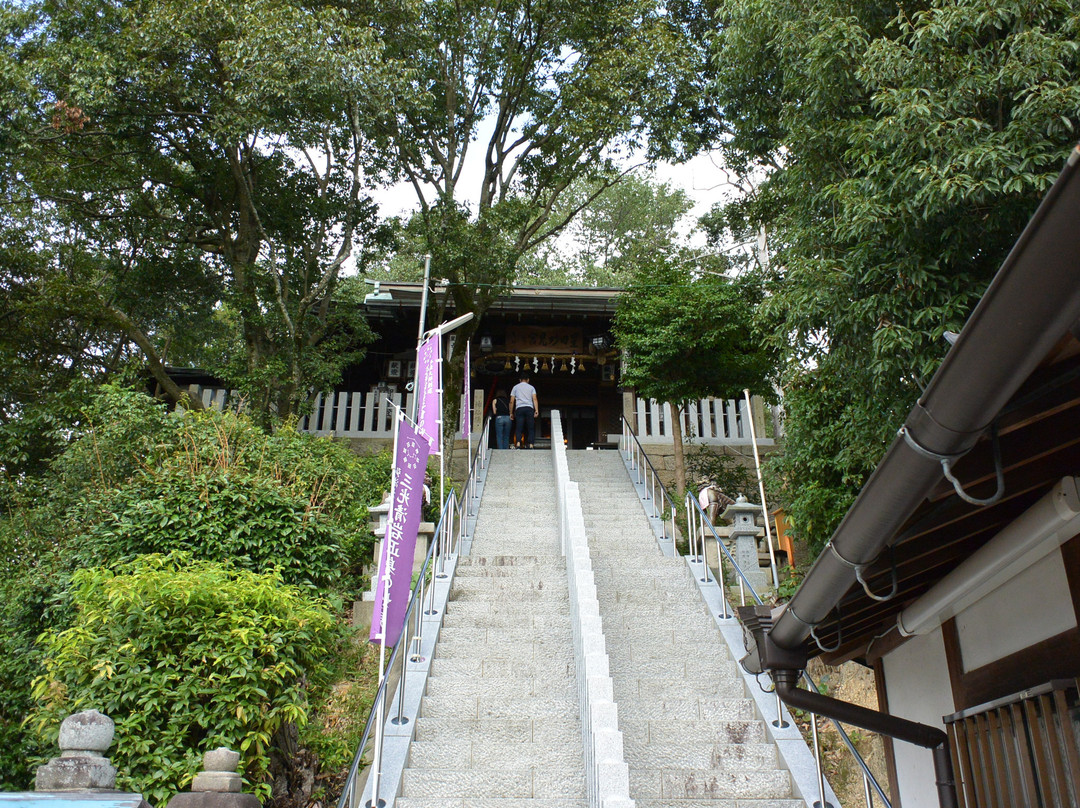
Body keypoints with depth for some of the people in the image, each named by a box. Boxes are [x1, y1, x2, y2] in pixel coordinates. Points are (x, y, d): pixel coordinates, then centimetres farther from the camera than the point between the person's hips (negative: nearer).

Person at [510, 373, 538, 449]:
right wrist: (536, 410, -7)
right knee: (531, 428, 1)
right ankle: (531, 445, -9)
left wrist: (511, 413, 15)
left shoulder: (516, 387, 17)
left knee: (518, 428, -5)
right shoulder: (531, 387, 17)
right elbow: (534, 399, 1)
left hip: (519, 408, 0)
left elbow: (511, 401, 11)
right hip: (529, 408, 0)